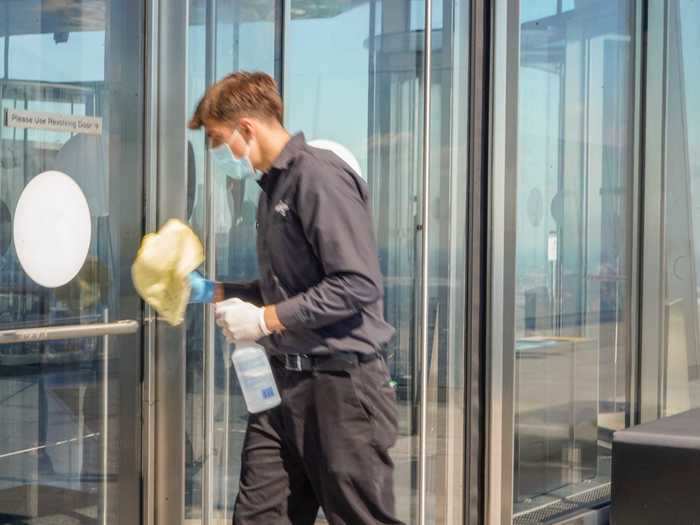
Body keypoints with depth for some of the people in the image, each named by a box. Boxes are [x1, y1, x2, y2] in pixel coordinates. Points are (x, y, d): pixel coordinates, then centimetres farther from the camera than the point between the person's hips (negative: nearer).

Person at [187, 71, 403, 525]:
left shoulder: (320, 177, -14)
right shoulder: (274, 185, 15)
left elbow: (358, 285, -22)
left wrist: (265, 319, -17)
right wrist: (213, 291, 17)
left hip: (340, 383, -9)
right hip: (284, 383, 9)